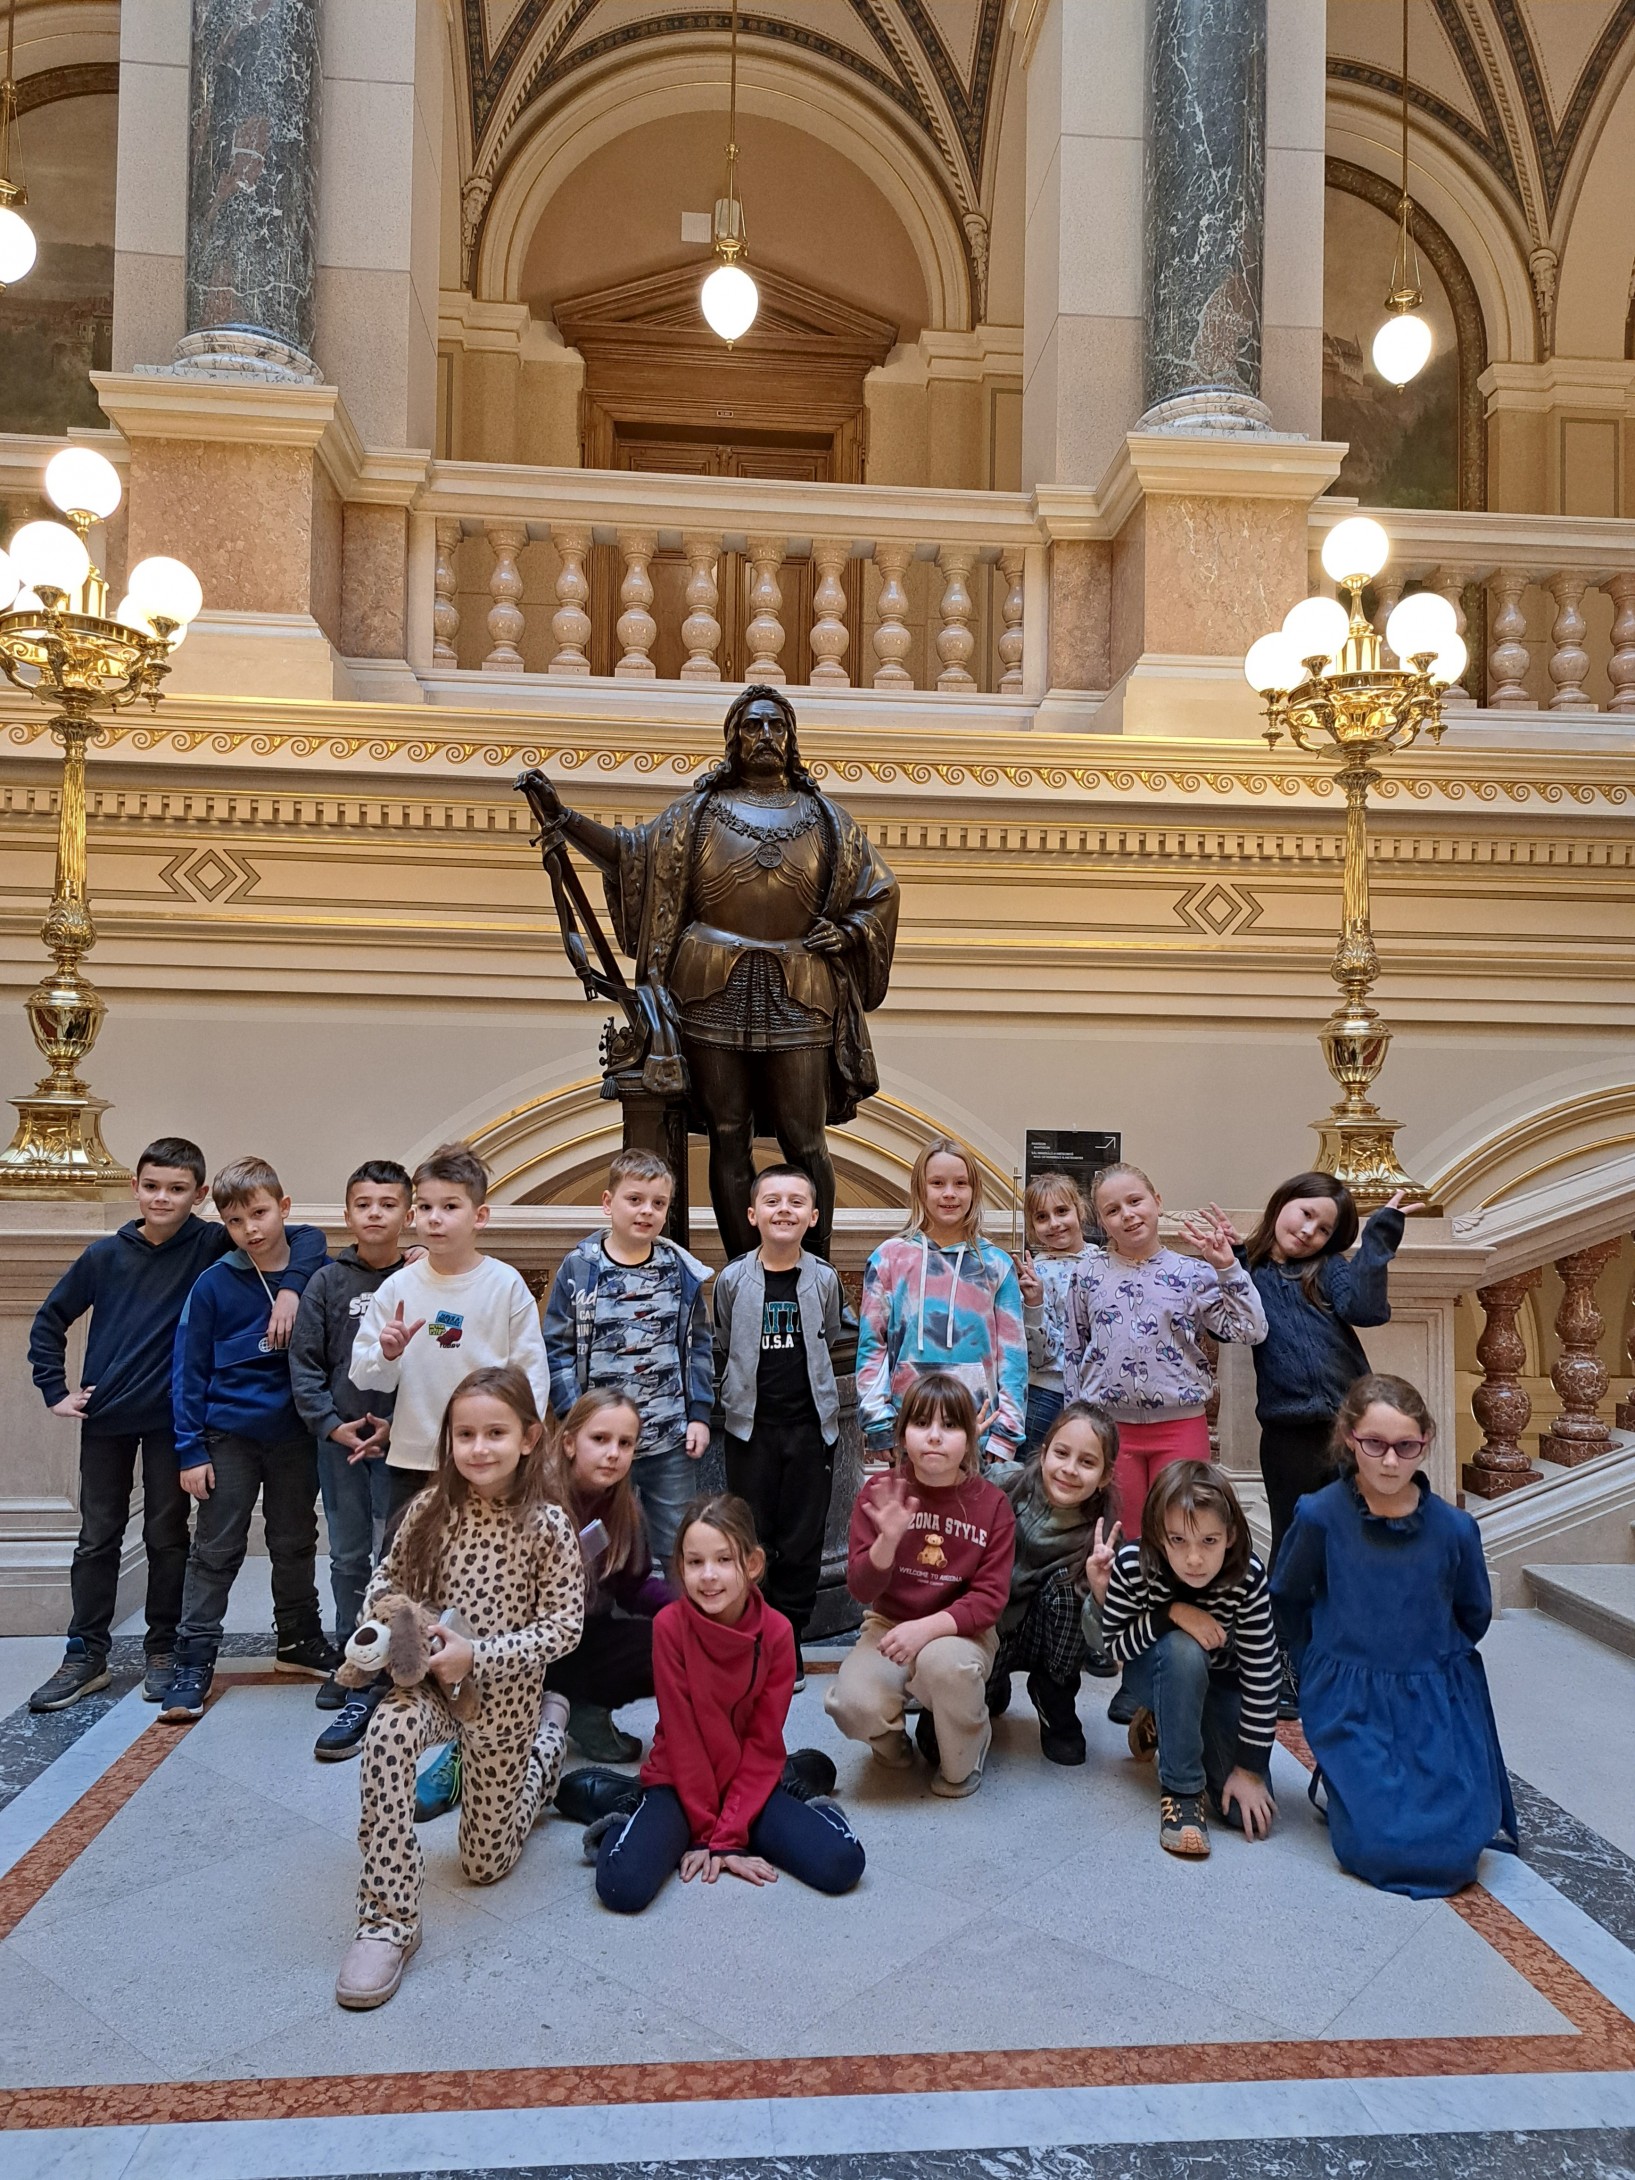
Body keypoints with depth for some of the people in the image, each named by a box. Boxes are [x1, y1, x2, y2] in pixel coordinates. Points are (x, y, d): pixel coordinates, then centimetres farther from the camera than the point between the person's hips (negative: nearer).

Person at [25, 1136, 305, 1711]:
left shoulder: (211, 1245, -6)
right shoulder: (105, 1254, 0)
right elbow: (49, 1321, 11)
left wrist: (289, 1287, -25)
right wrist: (55, 1390, 4)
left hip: (172, 1418, -2)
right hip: (105, 1418, 2)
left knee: (168, 1539, 9)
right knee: (97, 1539, 9)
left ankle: (163, 1652, 22)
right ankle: (85, 1657, 20)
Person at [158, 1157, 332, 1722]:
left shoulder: (316, 1264, -6)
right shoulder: (214, 1283, -9)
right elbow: (189, 1369, -6)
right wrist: (189, 1449, -7)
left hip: (297, 1433, 2)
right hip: (230, 1435, -2)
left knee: (295, 1543, 16)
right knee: (216, 1550, 3)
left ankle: (299, 1641, 32)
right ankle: (193, 1659, 12)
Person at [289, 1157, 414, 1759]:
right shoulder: (328, 1282, 3)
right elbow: (304, 1363, 3)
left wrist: (399, 1426, -13)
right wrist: (332, 1425, -7)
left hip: (401, 1441, -2)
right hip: (339, 1440, 3)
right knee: (347, 1559, 13)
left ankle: (369, 1691, 1)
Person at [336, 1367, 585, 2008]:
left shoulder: (548, 1525, -18)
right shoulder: (432, 1510, -10)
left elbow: (563, 1625, -16)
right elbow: (387, 1581, 5)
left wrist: (476, 1655, -25)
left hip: (505, 1695, -1)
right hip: (429, 1678, 2)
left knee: (486, 1862, 12)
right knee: (387, 1735, -36)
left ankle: (549, 1740, 39)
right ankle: (389, 1919, -23)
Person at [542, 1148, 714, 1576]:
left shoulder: (682, 1271, 3)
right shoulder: (577, 1269, -4)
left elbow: (698, 1348, 8)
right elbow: (558, 1350, -3)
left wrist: (699, 1415, 1)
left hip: (672, 1442, 1)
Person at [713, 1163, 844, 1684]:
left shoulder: (824, 1279, -2)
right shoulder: (733, 1279, -4)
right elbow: (720, 1350, 8)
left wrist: (807, 1387, 10)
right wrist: (743, 1391, 10)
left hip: (810, 1426, 1)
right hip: (751, 1426, 0)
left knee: (802, 1542, 6)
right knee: (751, 1539, 6)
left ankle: (790, 1644, 19)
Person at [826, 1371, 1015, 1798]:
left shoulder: (992, 1504, -9)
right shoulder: (878, 1492, -7)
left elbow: (990, 1598, -13)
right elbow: (861, 1589, -11)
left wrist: (928, 1628, -29)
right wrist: (889, 1538, -31)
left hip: (960, 1632, -1)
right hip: (889, 1624, 1)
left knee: (943, 1662, -37)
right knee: (853, 1706, -28)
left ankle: (962, 1761, -3)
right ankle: (891, 1735, 12)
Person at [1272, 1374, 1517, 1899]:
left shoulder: (1454, 1528, -6)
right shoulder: (1320, 1516, -12)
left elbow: (1474, 1614, 13)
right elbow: (1286, 1599, 5)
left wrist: (1437, 1659, 11)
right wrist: (1324, 1662, 7)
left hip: (1438, 1698, 2)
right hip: (1350, 1699, -2)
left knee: (1456, 1847, -13)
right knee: (1381, 1845, -18)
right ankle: (1334, 1782, 15)